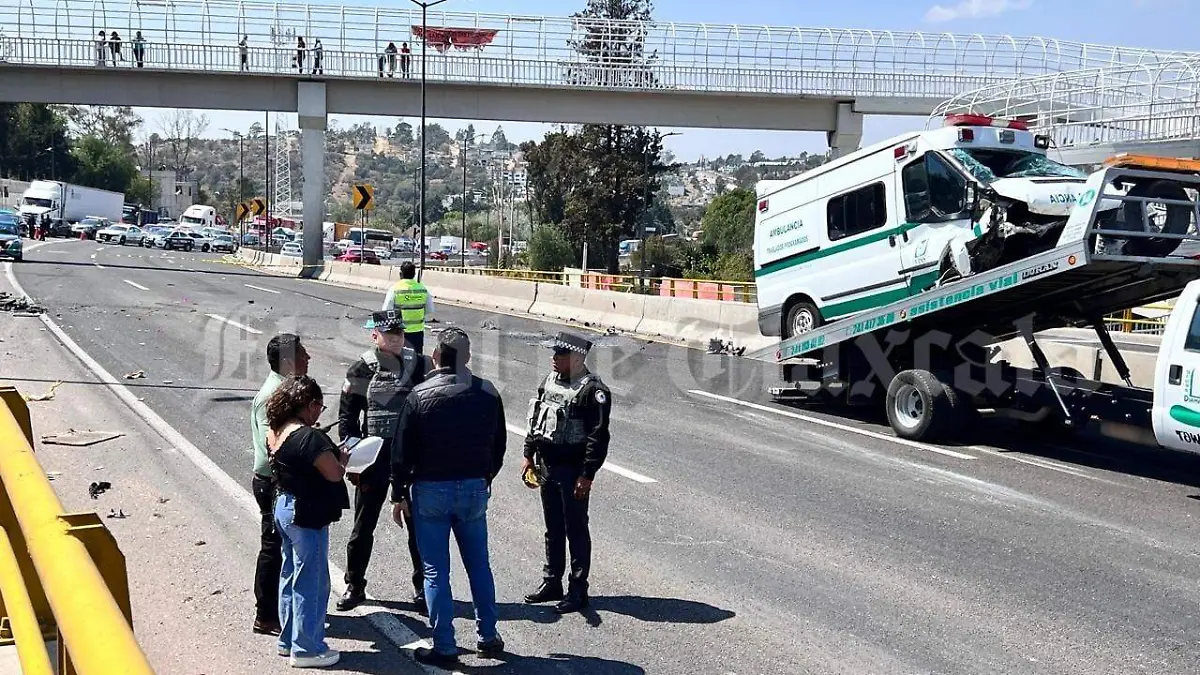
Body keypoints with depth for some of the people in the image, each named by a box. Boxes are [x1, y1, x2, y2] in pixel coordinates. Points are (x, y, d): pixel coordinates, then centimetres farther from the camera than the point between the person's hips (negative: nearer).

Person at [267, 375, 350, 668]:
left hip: (284, 508, 10)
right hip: (307, 515, -10)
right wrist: (343, 458, -3)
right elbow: (334, 474, -22)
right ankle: (306, 649, 10)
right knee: (310, 581, 1)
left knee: (291, 576, 18)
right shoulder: (309, 437, -22)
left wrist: (332, 455, 7)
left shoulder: (276, 433, 6)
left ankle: (288, 640, 29)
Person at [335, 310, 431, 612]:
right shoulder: (362, 370, -3)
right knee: (363, 525, 8)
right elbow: (347, 416, 1)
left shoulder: (419, 365, -1)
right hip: (374, 455, -1)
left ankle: (421, 586, 21)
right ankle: (354, 585, 23)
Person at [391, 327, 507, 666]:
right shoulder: (488, 393, -1)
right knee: (479, 564, 16)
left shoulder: (419, 396, -11)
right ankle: (488, 637, 22)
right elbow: (498, 444, 7)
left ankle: (444, 647, 9)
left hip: (430, 490, -3)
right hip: (475, 489, 3)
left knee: (435, 571, 5)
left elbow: (402, 450, -8)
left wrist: (399, 495, 0)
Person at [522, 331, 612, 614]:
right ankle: (551, 583, 29)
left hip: (573, 472, -8)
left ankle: (578, 591, 12)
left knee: (576, 530, 2)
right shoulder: (550, 382, 8)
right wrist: (528, 455, 14)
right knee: (553, 529, 17)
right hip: (546, 467, 8)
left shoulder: (593, 390, -16)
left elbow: (599, 437, -19)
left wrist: (587, 475, -20)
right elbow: (535, 419, 18)